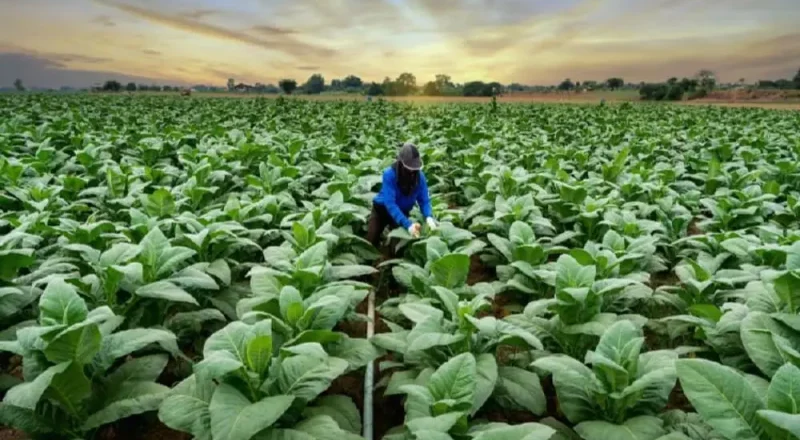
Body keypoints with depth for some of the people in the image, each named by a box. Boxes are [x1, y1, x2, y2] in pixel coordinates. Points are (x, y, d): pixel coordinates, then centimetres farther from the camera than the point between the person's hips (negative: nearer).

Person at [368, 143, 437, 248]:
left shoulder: (420, 176, -21)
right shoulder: (389, 174, -32)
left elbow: (424, 200, -16)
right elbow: (390, 203, -39)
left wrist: (429, 217, -39)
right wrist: (408, 224, -49)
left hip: (402, 212, 3)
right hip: (382, 209, -3)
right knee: (371, 242, -4)